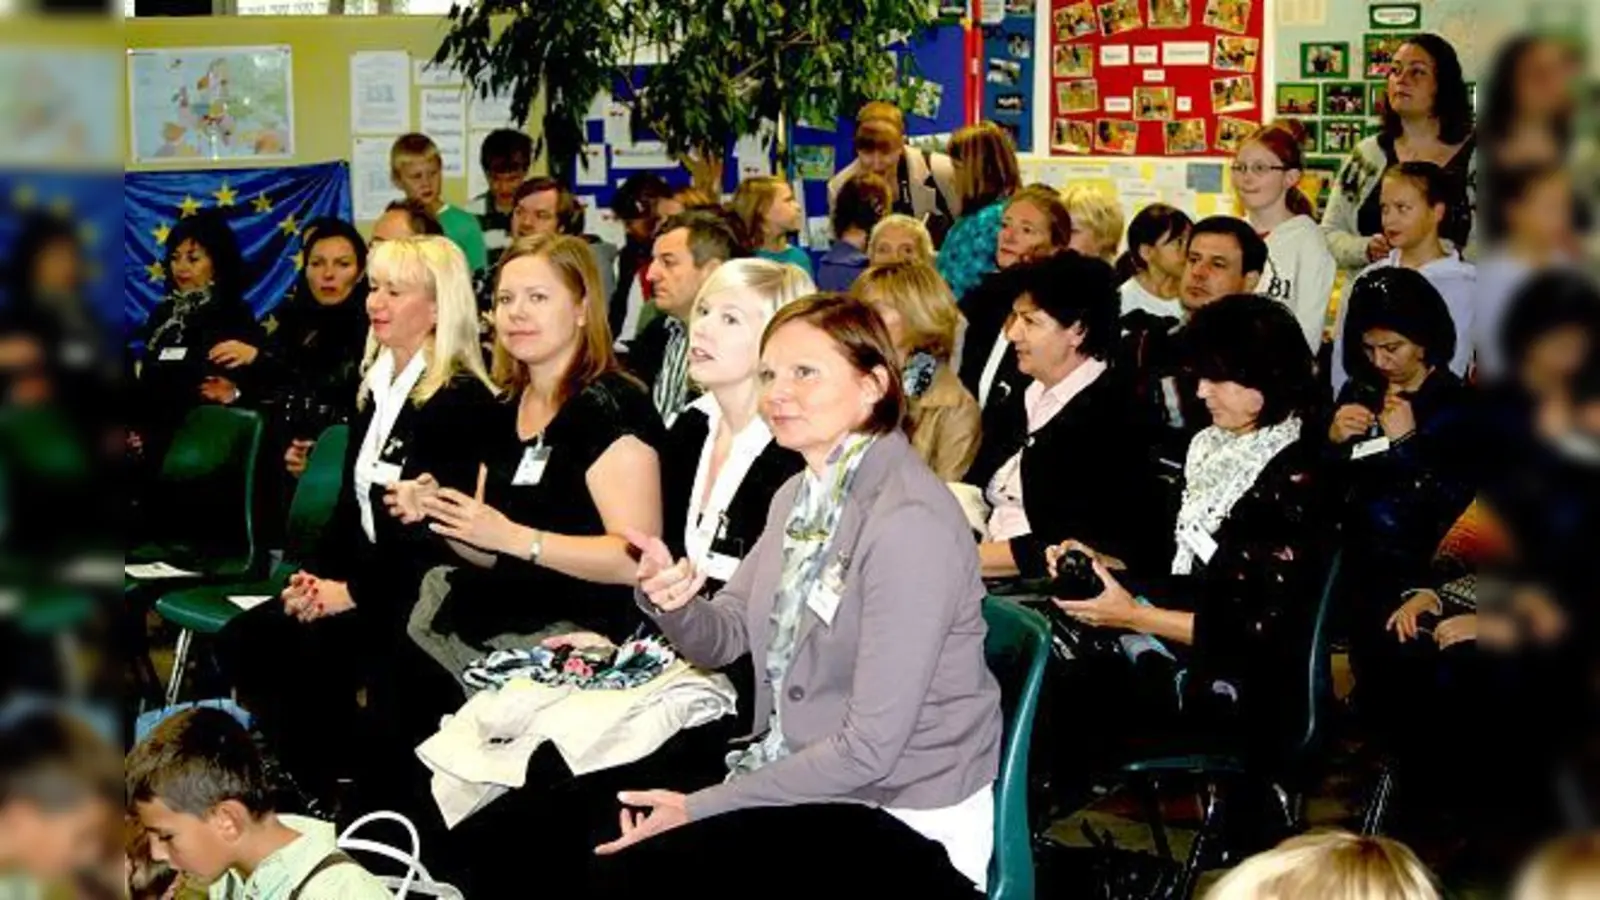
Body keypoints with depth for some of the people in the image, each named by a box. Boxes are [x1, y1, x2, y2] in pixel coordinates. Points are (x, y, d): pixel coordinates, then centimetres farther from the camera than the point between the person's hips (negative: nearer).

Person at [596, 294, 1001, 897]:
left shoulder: (909, 523, -22)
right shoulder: (799, 496, 8)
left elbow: (868, 749, -23)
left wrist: (698, 808, -17)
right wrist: (670, 602, -14)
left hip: (903, 819, -8)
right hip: (798, 773, 8)